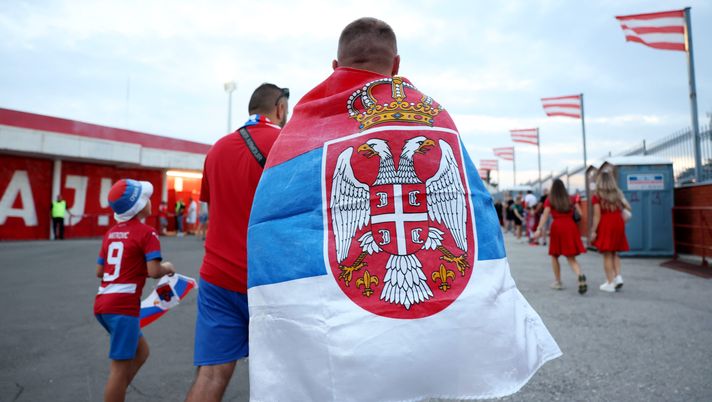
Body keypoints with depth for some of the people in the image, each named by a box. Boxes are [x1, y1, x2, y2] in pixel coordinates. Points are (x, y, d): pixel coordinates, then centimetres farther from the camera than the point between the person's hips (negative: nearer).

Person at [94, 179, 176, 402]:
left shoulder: (111, 233, 13)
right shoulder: (147, 233, -10)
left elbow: (100, 271, 16)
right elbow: (154, 271, -19)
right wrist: (167, 268, 1)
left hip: (103, 304, 8)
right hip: (123, 307, -8)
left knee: (141, 352, 21)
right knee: (121, 368, 3)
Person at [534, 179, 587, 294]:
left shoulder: (549, 200, 4)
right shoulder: (571, 199, 14)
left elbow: (545, 215, -7)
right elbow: (580, 213, 7)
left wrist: (539, 229, -13)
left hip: (557, 226, -3)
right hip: (571, 226, 3)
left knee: (554, 256, 14)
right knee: (571, 258, 4)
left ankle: (558, 282, 16)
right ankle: (580, 275, -23)